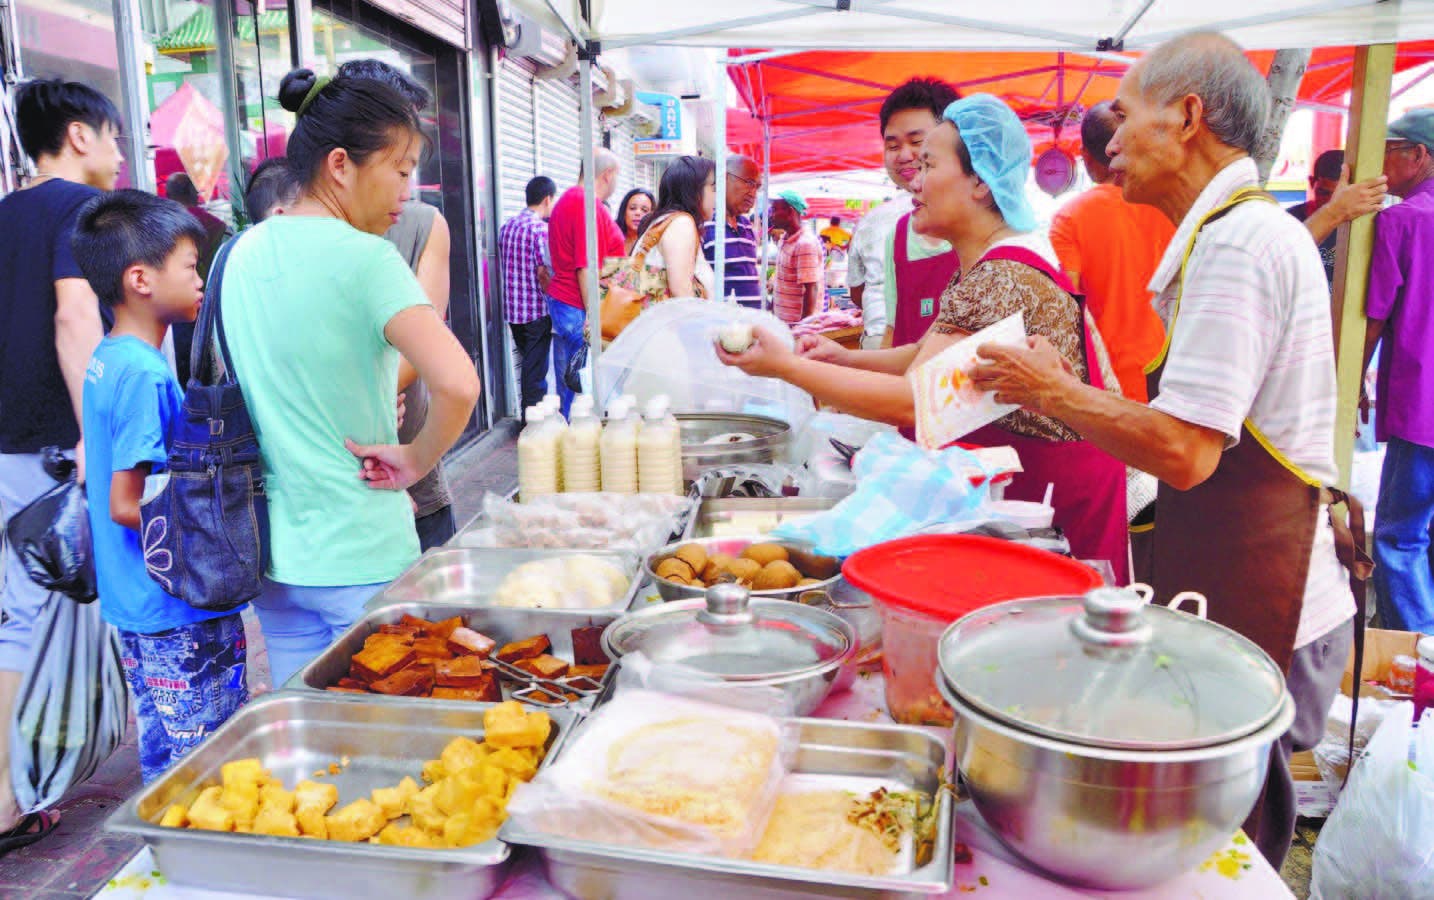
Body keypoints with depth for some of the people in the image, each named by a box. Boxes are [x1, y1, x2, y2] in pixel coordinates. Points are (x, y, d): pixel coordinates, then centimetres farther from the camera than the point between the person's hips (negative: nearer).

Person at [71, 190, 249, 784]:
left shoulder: (105, 359, 8)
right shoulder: (146, 374, -21)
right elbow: (126, 505, -22)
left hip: (136, 604, 10)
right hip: (180, 613, -10)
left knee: (163, 755, 21)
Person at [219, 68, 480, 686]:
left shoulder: (241, 253, 5)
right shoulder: (364, 257, -17)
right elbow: (457, 385, -30)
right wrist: (416, 461, -15)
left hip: (272, 549, 7)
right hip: (360, 556, -7)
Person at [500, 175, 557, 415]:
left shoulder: (506, 226, 9)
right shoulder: (541, 228, -14)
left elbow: (502, 265, 14)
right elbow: (544, 272, -18)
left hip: (512, 308, 7)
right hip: (537, 310, -7)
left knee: (525, 363, 17)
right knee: (536, 368, 0)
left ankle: (527, 413, 24)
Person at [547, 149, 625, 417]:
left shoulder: (567, 200, 17)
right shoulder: (590, 206, -16)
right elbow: (586, 269, -21)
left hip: (560, 301, 10)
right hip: (580, 309, -10)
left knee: (568, 386, 13)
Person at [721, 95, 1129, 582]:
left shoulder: (1004, 279, -25)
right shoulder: (989, 265, 10)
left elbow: (914, 400, -30)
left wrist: (786, 367, -26)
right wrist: (847, 357, 0)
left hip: (1056, 498, -10)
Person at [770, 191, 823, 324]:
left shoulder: (805, 244, -17)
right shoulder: (784, 240, 12)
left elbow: (811, 289, -21)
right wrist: (772, 307, 21)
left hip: (797, 322, -9)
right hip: (780, 320, 9)